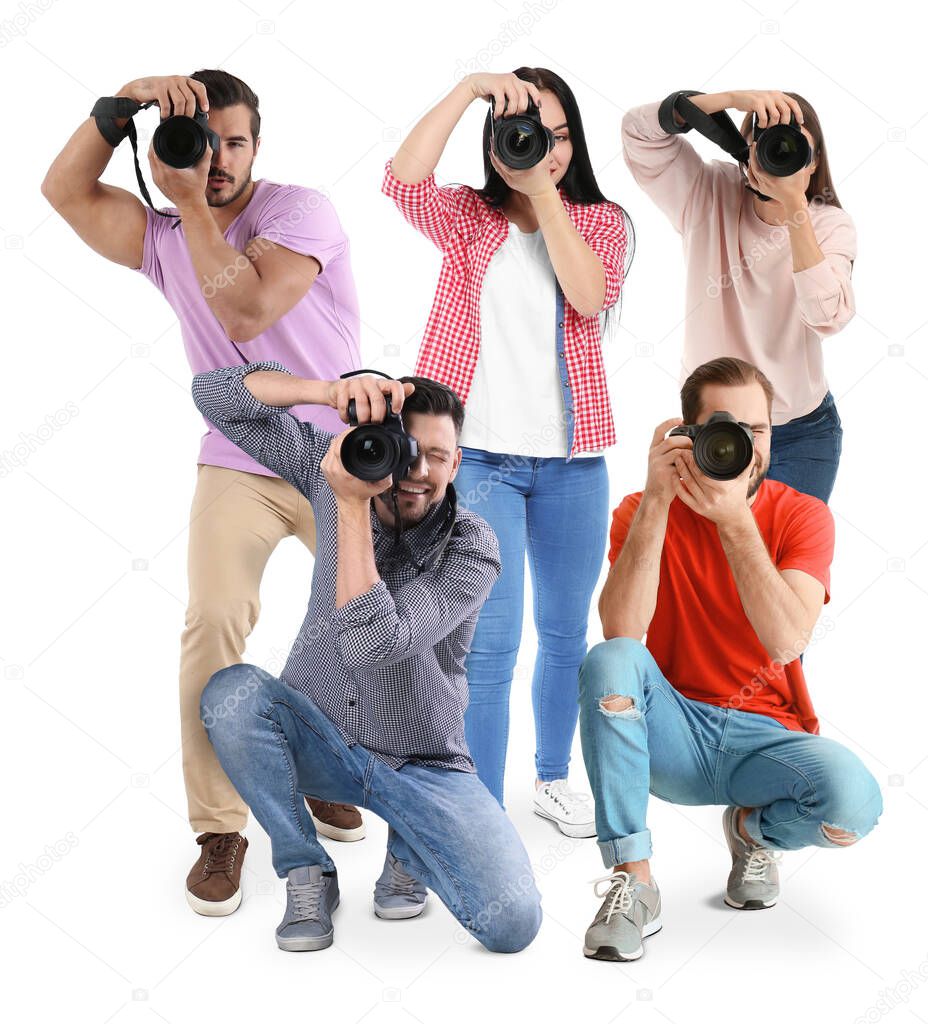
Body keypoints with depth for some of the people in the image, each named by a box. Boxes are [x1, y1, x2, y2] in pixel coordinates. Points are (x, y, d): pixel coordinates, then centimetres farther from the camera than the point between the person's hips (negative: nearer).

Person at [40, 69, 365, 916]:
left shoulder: (301, 210, -11)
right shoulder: (165, 240, 4)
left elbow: (247, 313, -25)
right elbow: (65, 189, -8)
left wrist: (194, 203, -21)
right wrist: (128, 98, -17)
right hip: (239, 467, 1)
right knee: (214, 623, -18)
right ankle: (221, 828, -7)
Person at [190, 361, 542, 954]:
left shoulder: (471, 547, -18)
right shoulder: (335, 469, -8)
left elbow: (374, 644, -32)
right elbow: (214, 394, -13)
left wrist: (353, 505, -34)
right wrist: (331, 390, -30)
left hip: (423, 767, -2)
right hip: (320, 740, 3)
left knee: (513, 922, -23)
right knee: (232, 693, -32)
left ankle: (410, 850, 12)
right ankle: (307, 873, -8)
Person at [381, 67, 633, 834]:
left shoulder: (601, 222, 7)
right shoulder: (469, 216, 3)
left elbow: (589, 294, -14)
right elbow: (404, 180, -18)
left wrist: (544, 194, -16)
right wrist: (469, 88, -20)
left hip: (573, 462, 3)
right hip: (480, 459, -3)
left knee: (566, 634, 17)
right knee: (490, 644, -7)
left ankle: (554, 778, 37)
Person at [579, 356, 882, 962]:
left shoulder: (802, 517, -3)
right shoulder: (645, 513, -4)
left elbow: (786, 642, -21)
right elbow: (622, 633, -22)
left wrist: (734, 519, -28)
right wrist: (657, 501, -27)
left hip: (766, 734, 0)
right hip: (672, 734, 0)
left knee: (853, 799, -31)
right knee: (609, 662, -31)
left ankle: (755, 829, 7)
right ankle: (633, 882, -22)